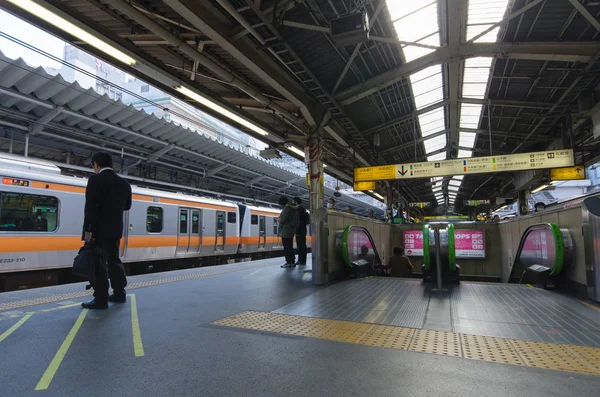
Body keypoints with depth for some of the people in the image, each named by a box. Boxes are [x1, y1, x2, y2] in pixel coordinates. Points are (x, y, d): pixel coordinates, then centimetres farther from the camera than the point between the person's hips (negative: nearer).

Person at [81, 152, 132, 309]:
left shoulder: (96, 179, -12)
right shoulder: (124, 183, 8)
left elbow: (91, 206, -18)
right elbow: (126, 206, 17)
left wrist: (87, 230, -16)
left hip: (98, 230, -7)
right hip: (115, 230, 7)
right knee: (114, 260, 16)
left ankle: (101, 299, 3)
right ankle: (119, 293, 22)